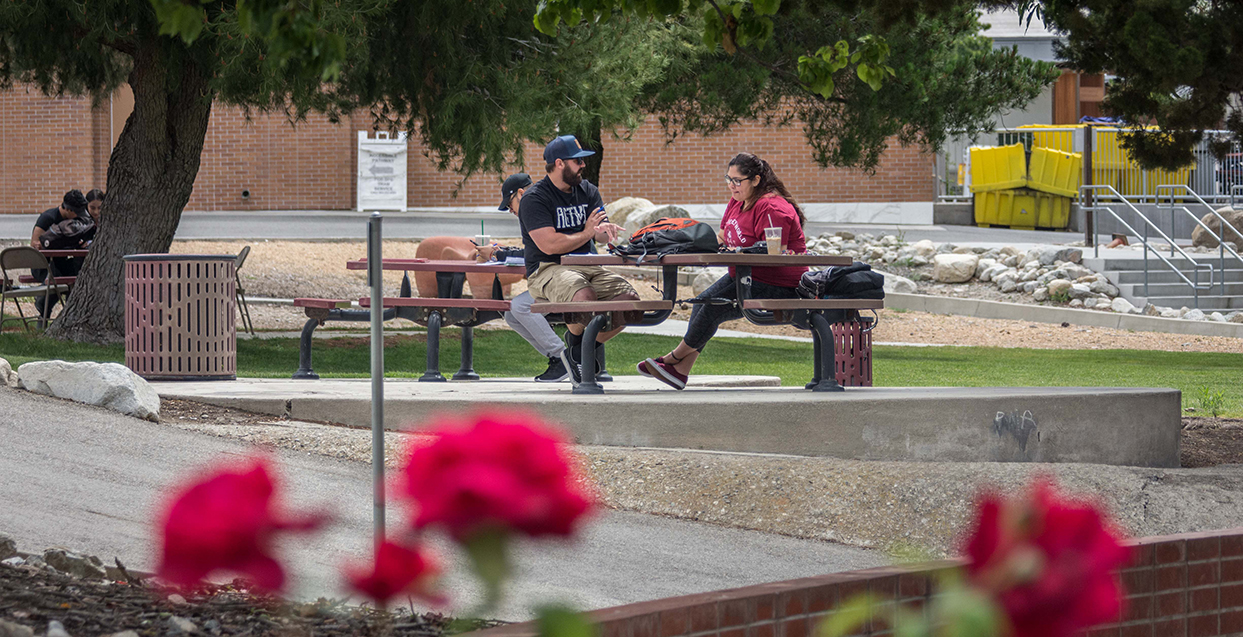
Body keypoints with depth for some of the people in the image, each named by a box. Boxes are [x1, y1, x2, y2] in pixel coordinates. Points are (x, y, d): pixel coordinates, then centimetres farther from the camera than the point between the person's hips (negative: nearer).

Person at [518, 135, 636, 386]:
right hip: (546, 270, -7)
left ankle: (584, 349, 1)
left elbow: (601, 230, 7)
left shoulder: (587, 191, 16)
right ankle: (574, 348, -7)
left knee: (629, 299, -17)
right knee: (584, 296, -38)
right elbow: (548, 244, -17)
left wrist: (604, 229, -19)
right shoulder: (534, 198, -6)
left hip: (586, 267, 7)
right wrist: (585, 234, -6)